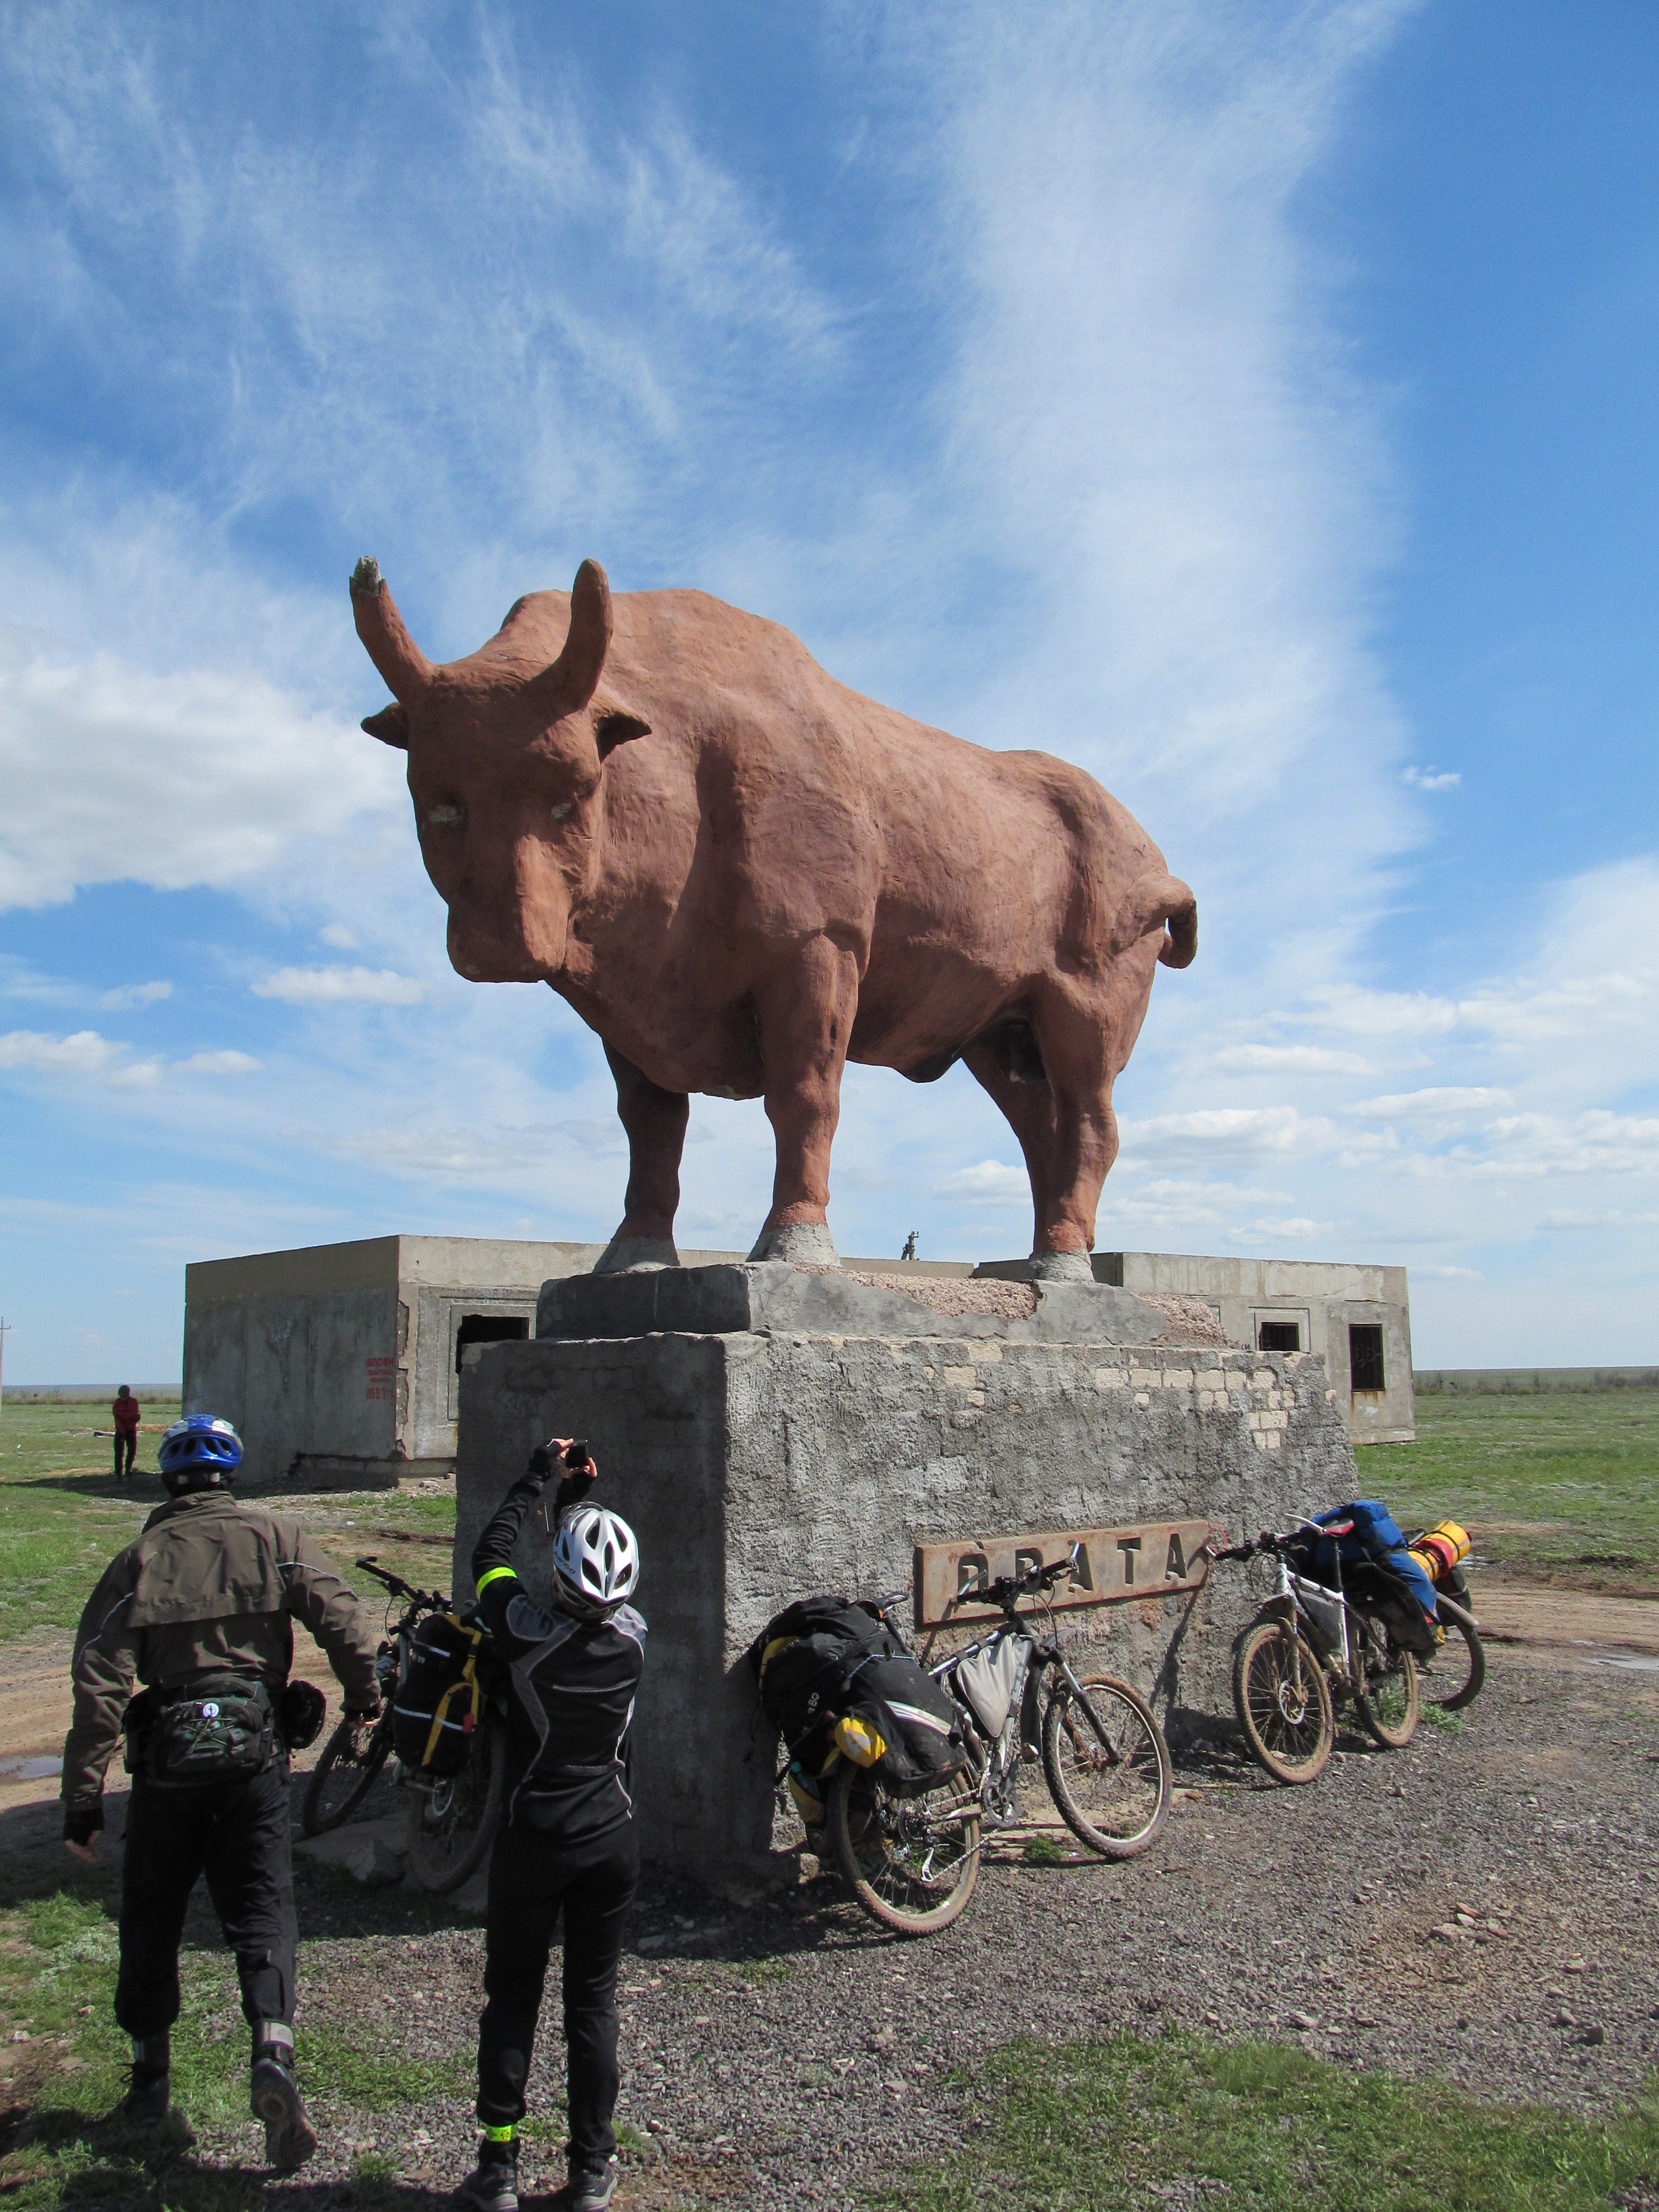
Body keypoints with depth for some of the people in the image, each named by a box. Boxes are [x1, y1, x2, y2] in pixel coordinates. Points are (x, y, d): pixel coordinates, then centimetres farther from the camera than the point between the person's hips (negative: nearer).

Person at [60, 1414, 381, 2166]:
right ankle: (273, 2054, -14)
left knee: (151, 1914, 18)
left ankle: (149, 2075, 29)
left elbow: (99, 1684, -6)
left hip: (167, 1757, 0)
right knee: (262, 1907, 5)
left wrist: (83, 1800, -3)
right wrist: (366, 1695, 10)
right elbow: (340, 1617, -7)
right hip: (256, 1750, 0)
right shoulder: (274, 1538, 0)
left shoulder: (139, 1558, 0)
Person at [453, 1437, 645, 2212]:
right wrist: (576, 1499, 16)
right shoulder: (633, 1639, -9)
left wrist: (536, 1480, 8)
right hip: (612, 1841, 2)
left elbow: (489, 1557, -1)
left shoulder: (531, 1636, -18)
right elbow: (603, 1595, 13)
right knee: (593, 2000, 13)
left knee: (512, 1997, 12)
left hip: (532, 1842, -2)